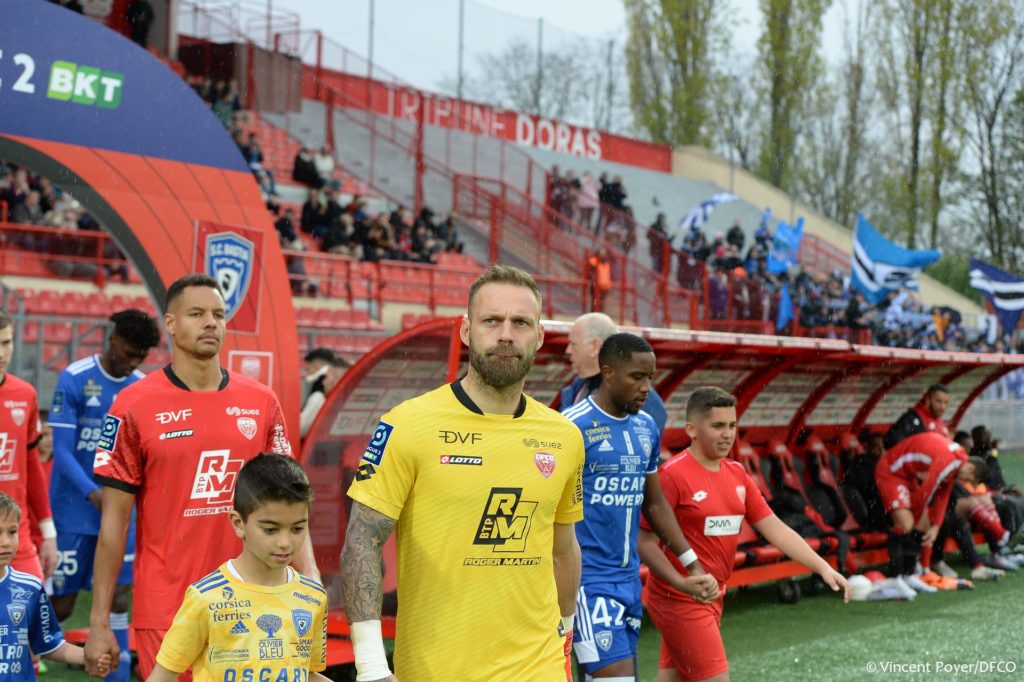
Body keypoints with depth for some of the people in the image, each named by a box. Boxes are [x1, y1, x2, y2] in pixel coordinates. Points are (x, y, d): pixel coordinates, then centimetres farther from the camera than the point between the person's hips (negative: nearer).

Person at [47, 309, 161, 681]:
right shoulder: (74, 379, -10)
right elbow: (61, 449, -12)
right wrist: (92, 493, -25)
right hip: (74, 511, -3)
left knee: (117, 596, 2)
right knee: (61, 604, 2)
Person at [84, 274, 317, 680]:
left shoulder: (261, 402, 5)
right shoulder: (134, 406, -3)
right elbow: (114, 520, -1)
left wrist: (310, 577, -6)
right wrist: (99, 623, -2)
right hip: (165, 612, -3)